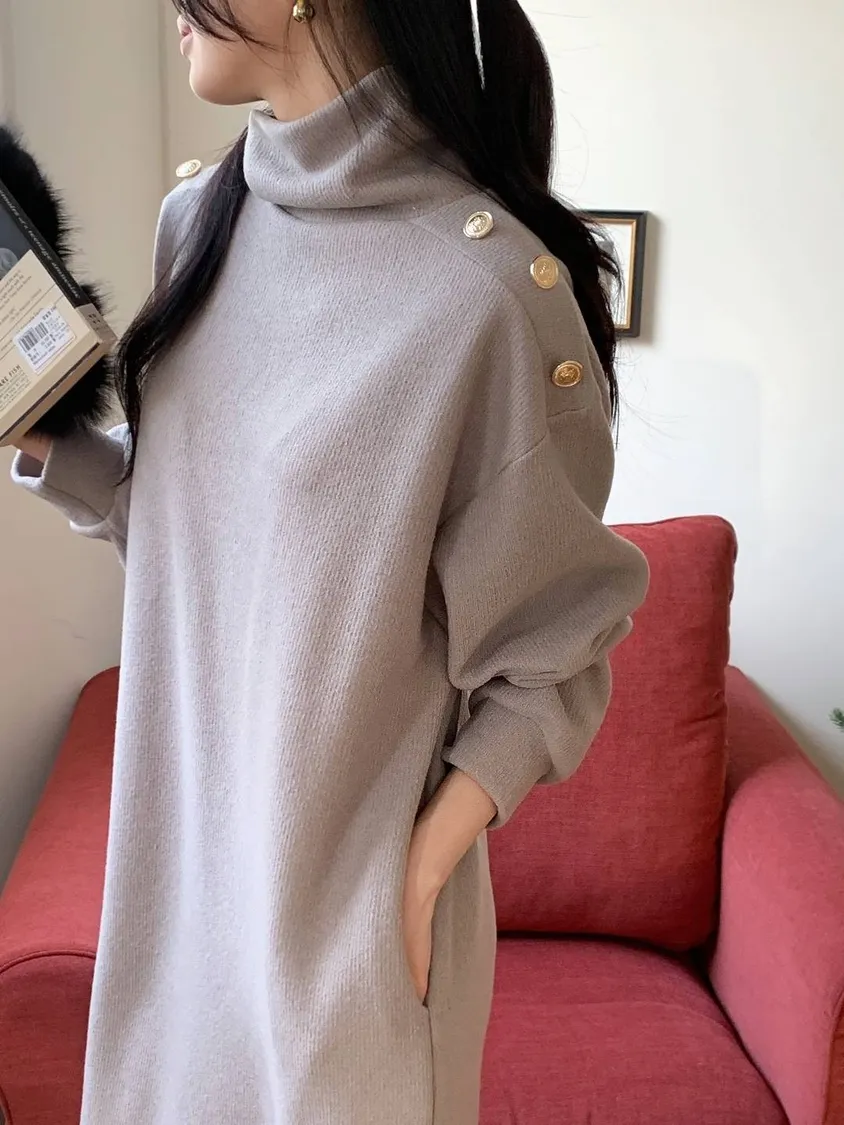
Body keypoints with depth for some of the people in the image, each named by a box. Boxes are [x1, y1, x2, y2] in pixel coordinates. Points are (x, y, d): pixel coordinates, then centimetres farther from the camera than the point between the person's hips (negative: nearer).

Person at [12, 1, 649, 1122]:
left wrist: (421, 871, -16)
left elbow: (553, 660, -13)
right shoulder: (201, 220, 0)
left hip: (351, 873, -6)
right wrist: (40, 444, -3)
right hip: (180, 840, 6)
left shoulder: (495, 285, -21)